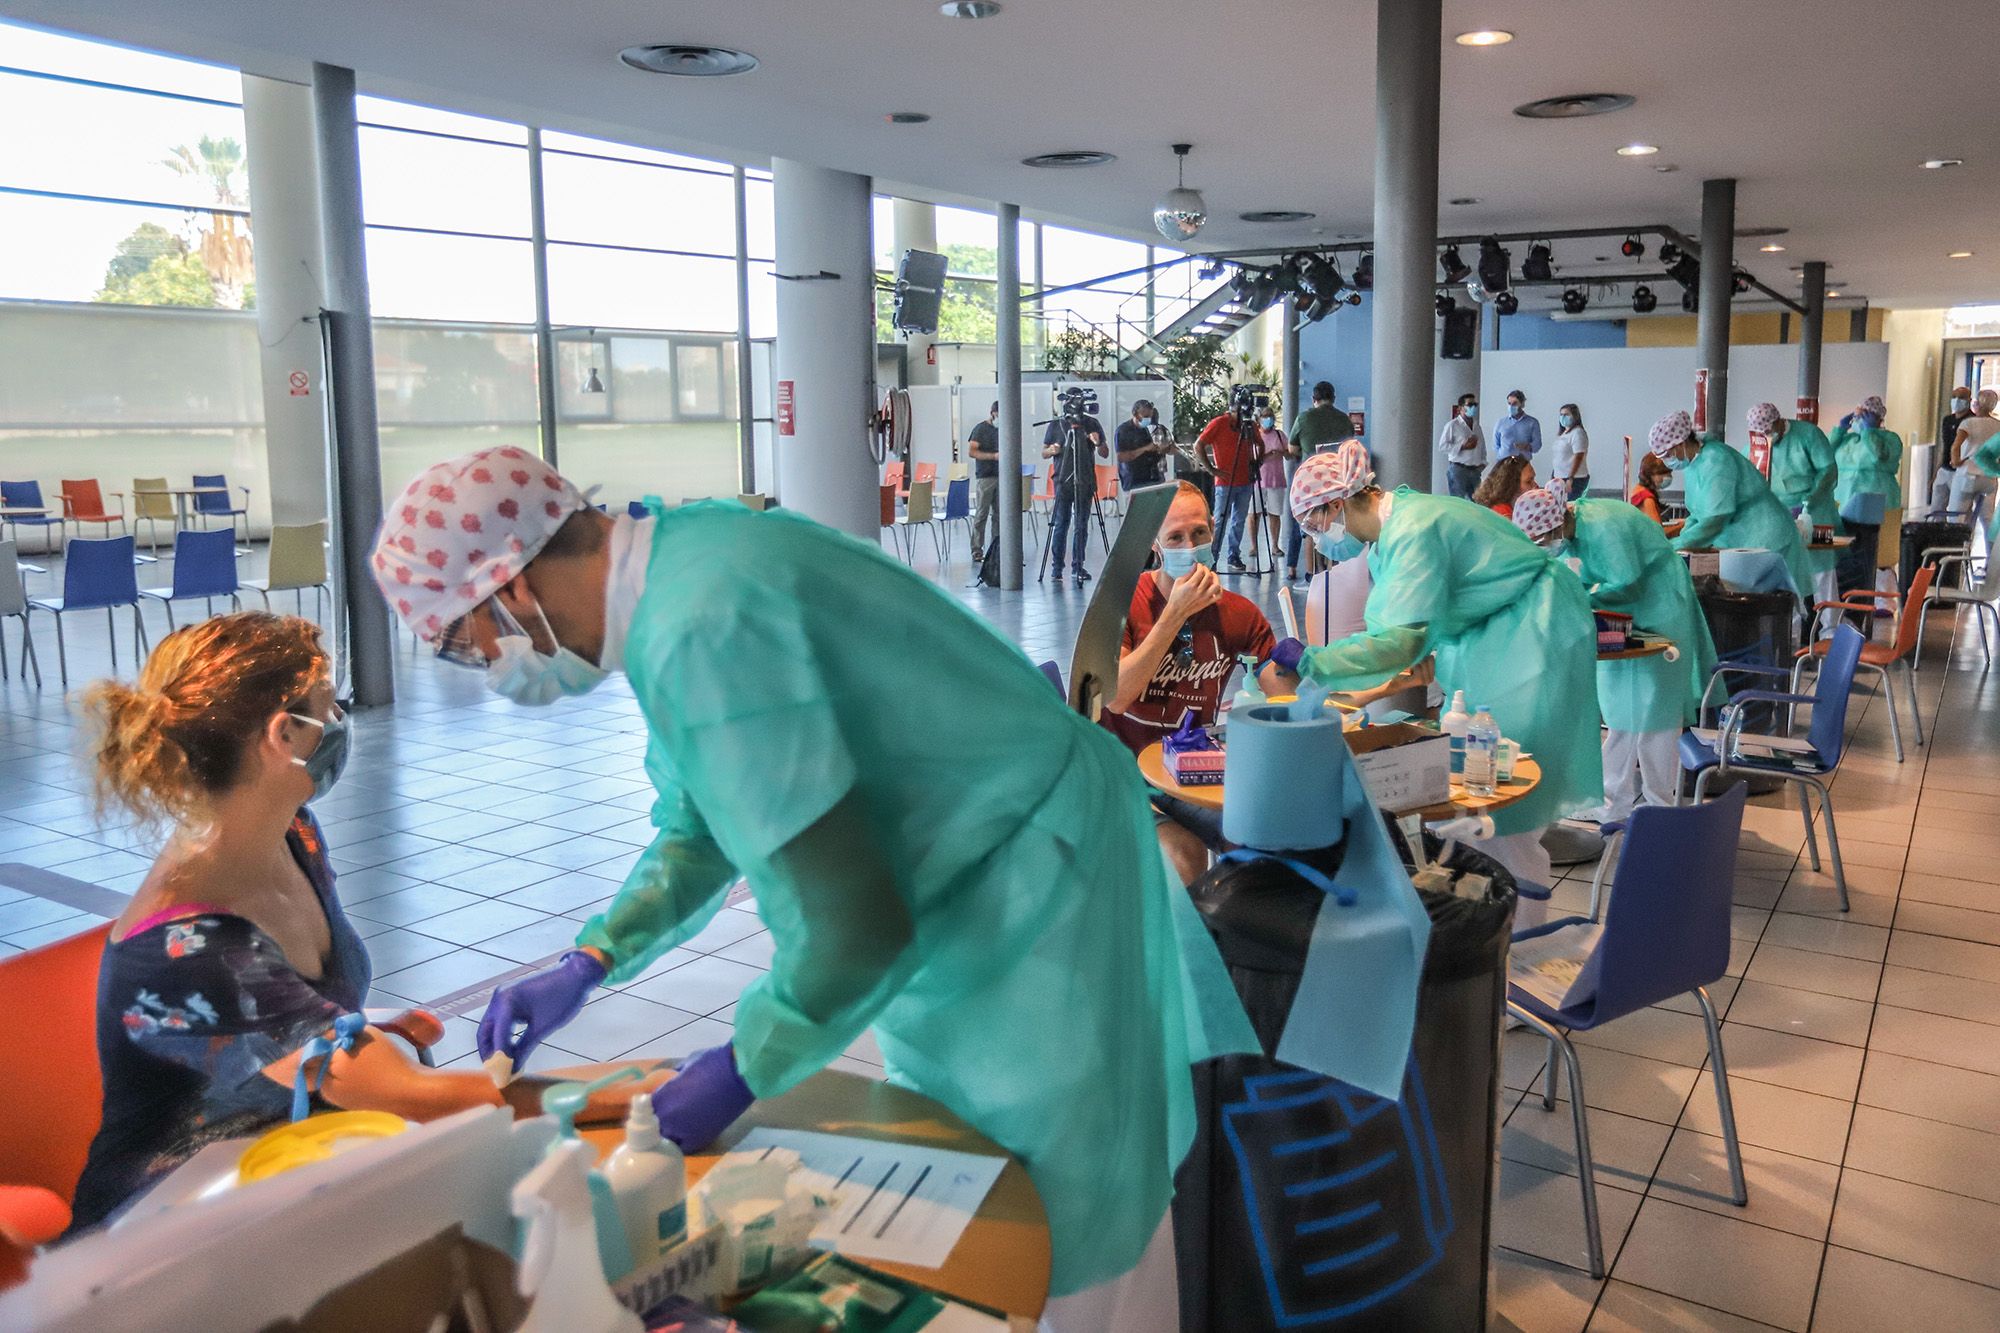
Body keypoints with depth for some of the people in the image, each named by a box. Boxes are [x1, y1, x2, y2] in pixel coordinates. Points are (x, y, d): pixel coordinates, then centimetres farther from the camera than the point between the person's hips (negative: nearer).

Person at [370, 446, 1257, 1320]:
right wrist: (583, 969, 8)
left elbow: (857, 922, -28)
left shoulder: (700, 629, -31)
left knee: (1079, 1232, 6)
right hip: (982, 881, 10)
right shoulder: (676, 560, 1)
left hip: (1040, 887, -10)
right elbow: (701, 829, 15)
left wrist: (740, 1072, -12)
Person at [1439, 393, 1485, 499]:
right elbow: (1442, 445, -11)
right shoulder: (1452, 425, -4)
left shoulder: (1477, 426, 17)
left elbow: (1482, 447, 22)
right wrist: (1463, 446, -16)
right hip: (1458, 469, -7)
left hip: (1475, 470, 7)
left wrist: (1483, 463, 8)